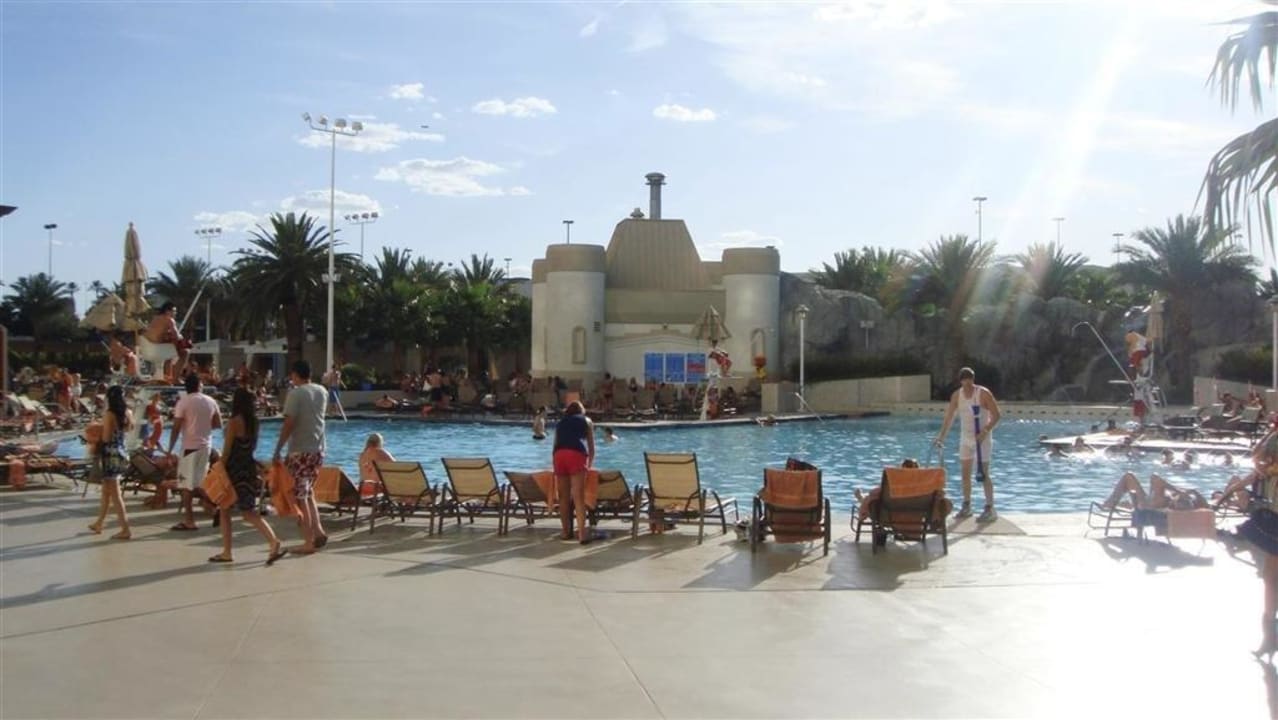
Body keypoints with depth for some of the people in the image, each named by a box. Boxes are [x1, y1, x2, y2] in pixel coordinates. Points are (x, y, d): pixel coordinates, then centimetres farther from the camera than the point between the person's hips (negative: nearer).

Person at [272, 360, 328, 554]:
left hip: (300, 451, -7)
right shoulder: (322, 392, 8)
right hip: (318, 450, 7)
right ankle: (318, 530, 7)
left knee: (301, 496, 0)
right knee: (308, 493, 19)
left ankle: (309, 542, 1)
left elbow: (289, 424, -16)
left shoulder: (295, 393, -11)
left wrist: (277, 450, -11)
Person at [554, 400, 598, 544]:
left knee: (563, 496, 11)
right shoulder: (586, 421, 25)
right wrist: (589, 465, 37)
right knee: (578, 496, -8)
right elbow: (591, 447, 25)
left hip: (558, 454, 3)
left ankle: (566, 531, 17)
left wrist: (557, 460, 45)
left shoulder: (560, 422, 31)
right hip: (576, 453, -3)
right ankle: (582, 534, -15)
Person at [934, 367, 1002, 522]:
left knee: (983, 474, -7)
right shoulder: (956, 395, 3)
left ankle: (990, 509, -3)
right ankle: (966, 506, 18)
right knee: (965, 473, 8)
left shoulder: (983, 393, -12)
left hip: (982, 437, -5)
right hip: (966, 437, 5)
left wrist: (985, 431, -25)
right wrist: (941, 436, -5)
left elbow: (997, 415, -14)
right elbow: (949, 417, 4)